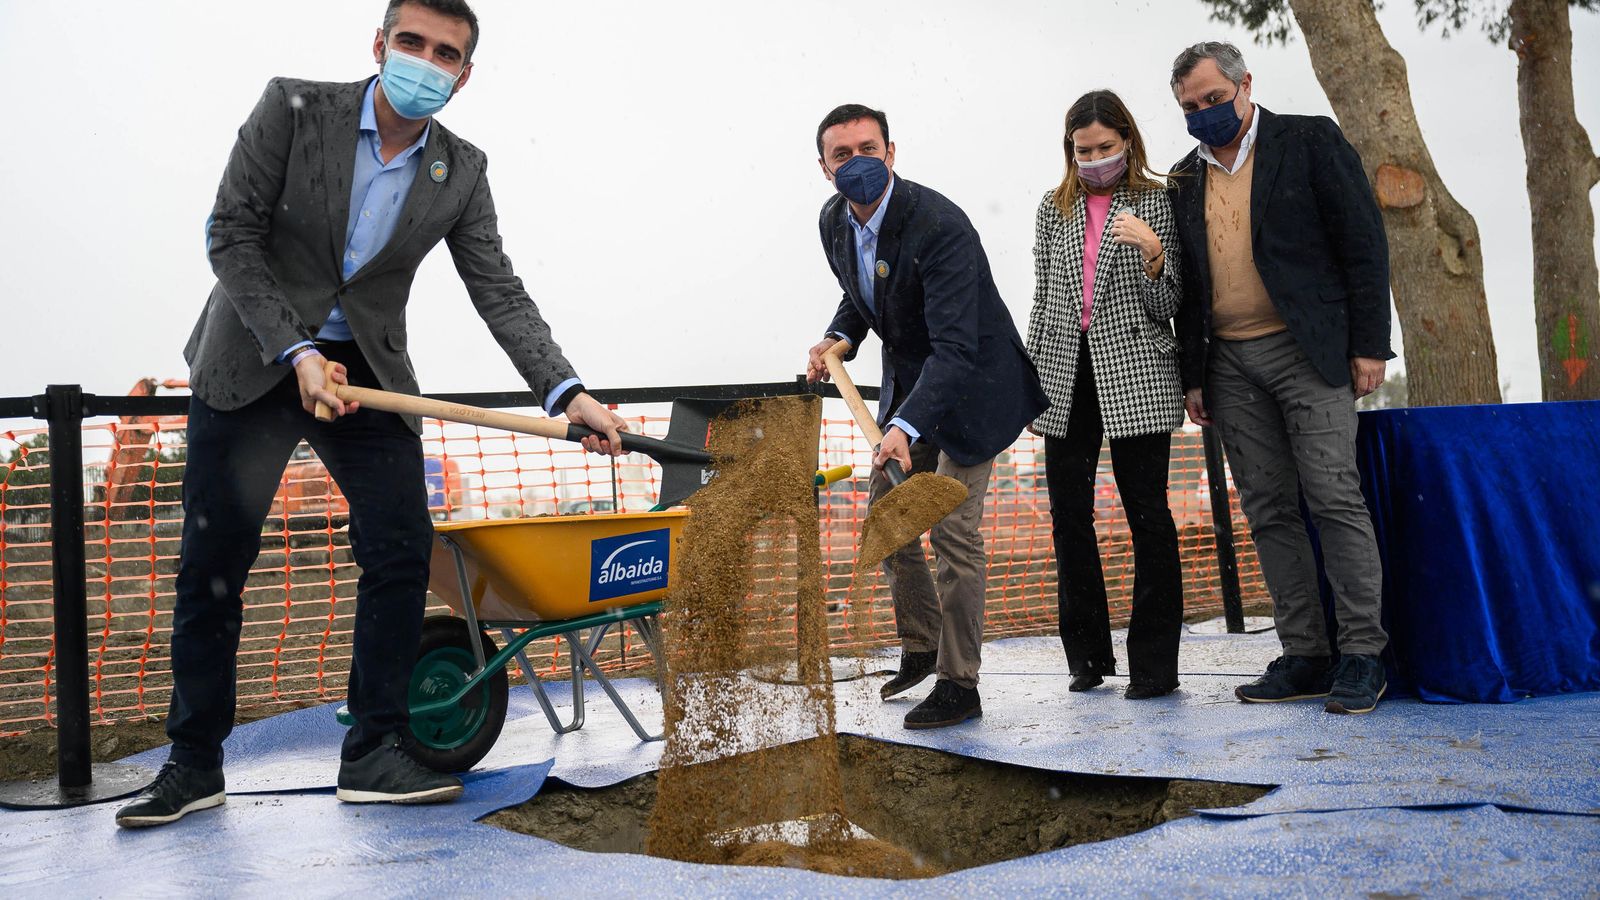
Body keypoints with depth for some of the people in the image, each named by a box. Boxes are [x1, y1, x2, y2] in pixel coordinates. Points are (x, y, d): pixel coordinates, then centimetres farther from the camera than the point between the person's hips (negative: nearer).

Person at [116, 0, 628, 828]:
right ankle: (193, 762, 12)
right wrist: (294, 353, -19)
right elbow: (231, 236, -11)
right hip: (252, 359, -2)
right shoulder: (293, 109, -11)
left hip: (367, 371, 3)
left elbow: (501, 295, -4)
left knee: (402, 549, -6)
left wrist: (568, 394, -16)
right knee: (213, 562, -1)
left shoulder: (461, 173, -3)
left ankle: (373, 752, 4)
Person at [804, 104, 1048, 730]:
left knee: (952, 530, -9)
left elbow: (955, 346, -36)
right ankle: (921, 647, 32)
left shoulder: (939, 225, -30)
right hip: (906, 384, 8)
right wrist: (838, 338, -5)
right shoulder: (835, 220, -5)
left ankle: (959, 684, 3)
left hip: (969, 384, -8)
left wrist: (906, 427, -47)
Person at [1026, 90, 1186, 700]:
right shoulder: (1054, 209, 12)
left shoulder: (1156, 204, 3)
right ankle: (1089, 655, 17)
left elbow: (1167, 308, -1)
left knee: (1148, 515, -3)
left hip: (1134, 375, -3)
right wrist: (1030, 384, 12)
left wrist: (1152, 251, -18)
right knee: (1069, 518, 4)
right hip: (1067, 377, 4)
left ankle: (1154, 663, 4)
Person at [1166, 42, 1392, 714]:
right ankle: (1305, 657, 9)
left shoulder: (1309, 141, 2)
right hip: (1230, 363, 5)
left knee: (1334, 499, -9)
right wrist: (1192, 375, 12)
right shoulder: (1187, 179, 15)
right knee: (1268, 510, 4)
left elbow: (1363, 242, -2)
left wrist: (1369, 345, -8)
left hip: (1306, 350, -5)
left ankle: (1362, 656, -1)